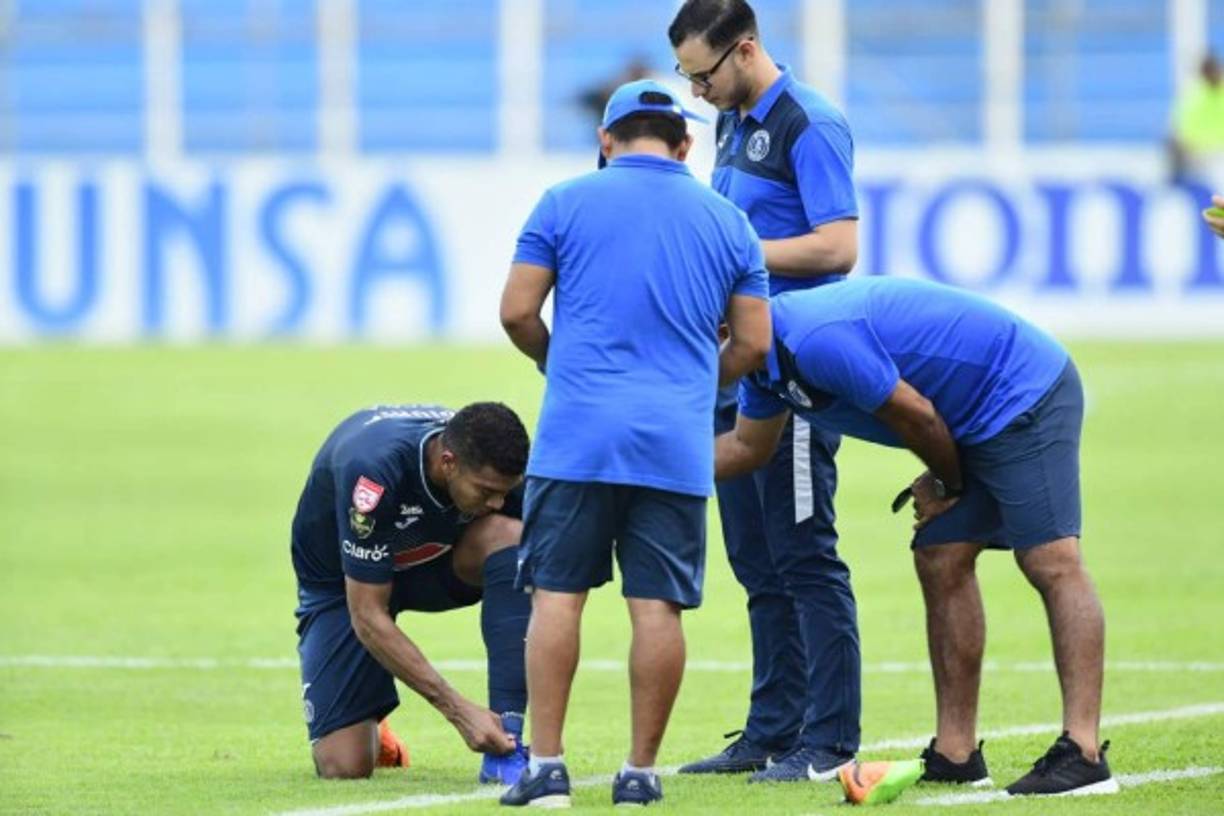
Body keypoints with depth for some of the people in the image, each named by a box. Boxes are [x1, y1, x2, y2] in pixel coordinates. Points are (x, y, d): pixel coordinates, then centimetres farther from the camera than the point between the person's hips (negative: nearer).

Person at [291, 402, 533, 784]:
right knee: (344, 765, -17)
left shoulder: (495, 472, -25)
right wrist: (459, 710, -37)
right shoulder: (374, 469, -39)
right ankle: (370, 732, 22)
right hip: (345, 582, -3)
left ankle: (505, 745, -28)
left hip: (434, 562, 3)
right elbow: (368, 617, -34)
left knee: (511, 536, -31)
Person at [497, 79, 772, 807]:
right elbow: (754, 343, 11)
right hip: (678, 445, 2)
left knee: (557, 595, 2)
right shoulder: (726, 220, 10)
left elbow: (518, 313, 1)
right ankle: (642, 771, 4)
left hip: (578, 438, -1)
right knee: (658, 606, 2)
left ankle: (546, 765, -2)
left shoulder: (567, 203, 4)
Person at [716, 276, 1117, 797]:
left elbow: (915, 415, -18)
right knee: (940, 564, 7)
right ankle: (954, 755, 9)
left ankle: (1082, 756, -22)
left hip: (1026, 397, -10)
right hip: (975, 425, 10)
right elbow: (747, 446, 26)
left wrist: (948, 484, 1)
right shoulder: (767, 356, 7)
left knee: (1053, 564, -15)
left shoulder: (817, 341, -26)